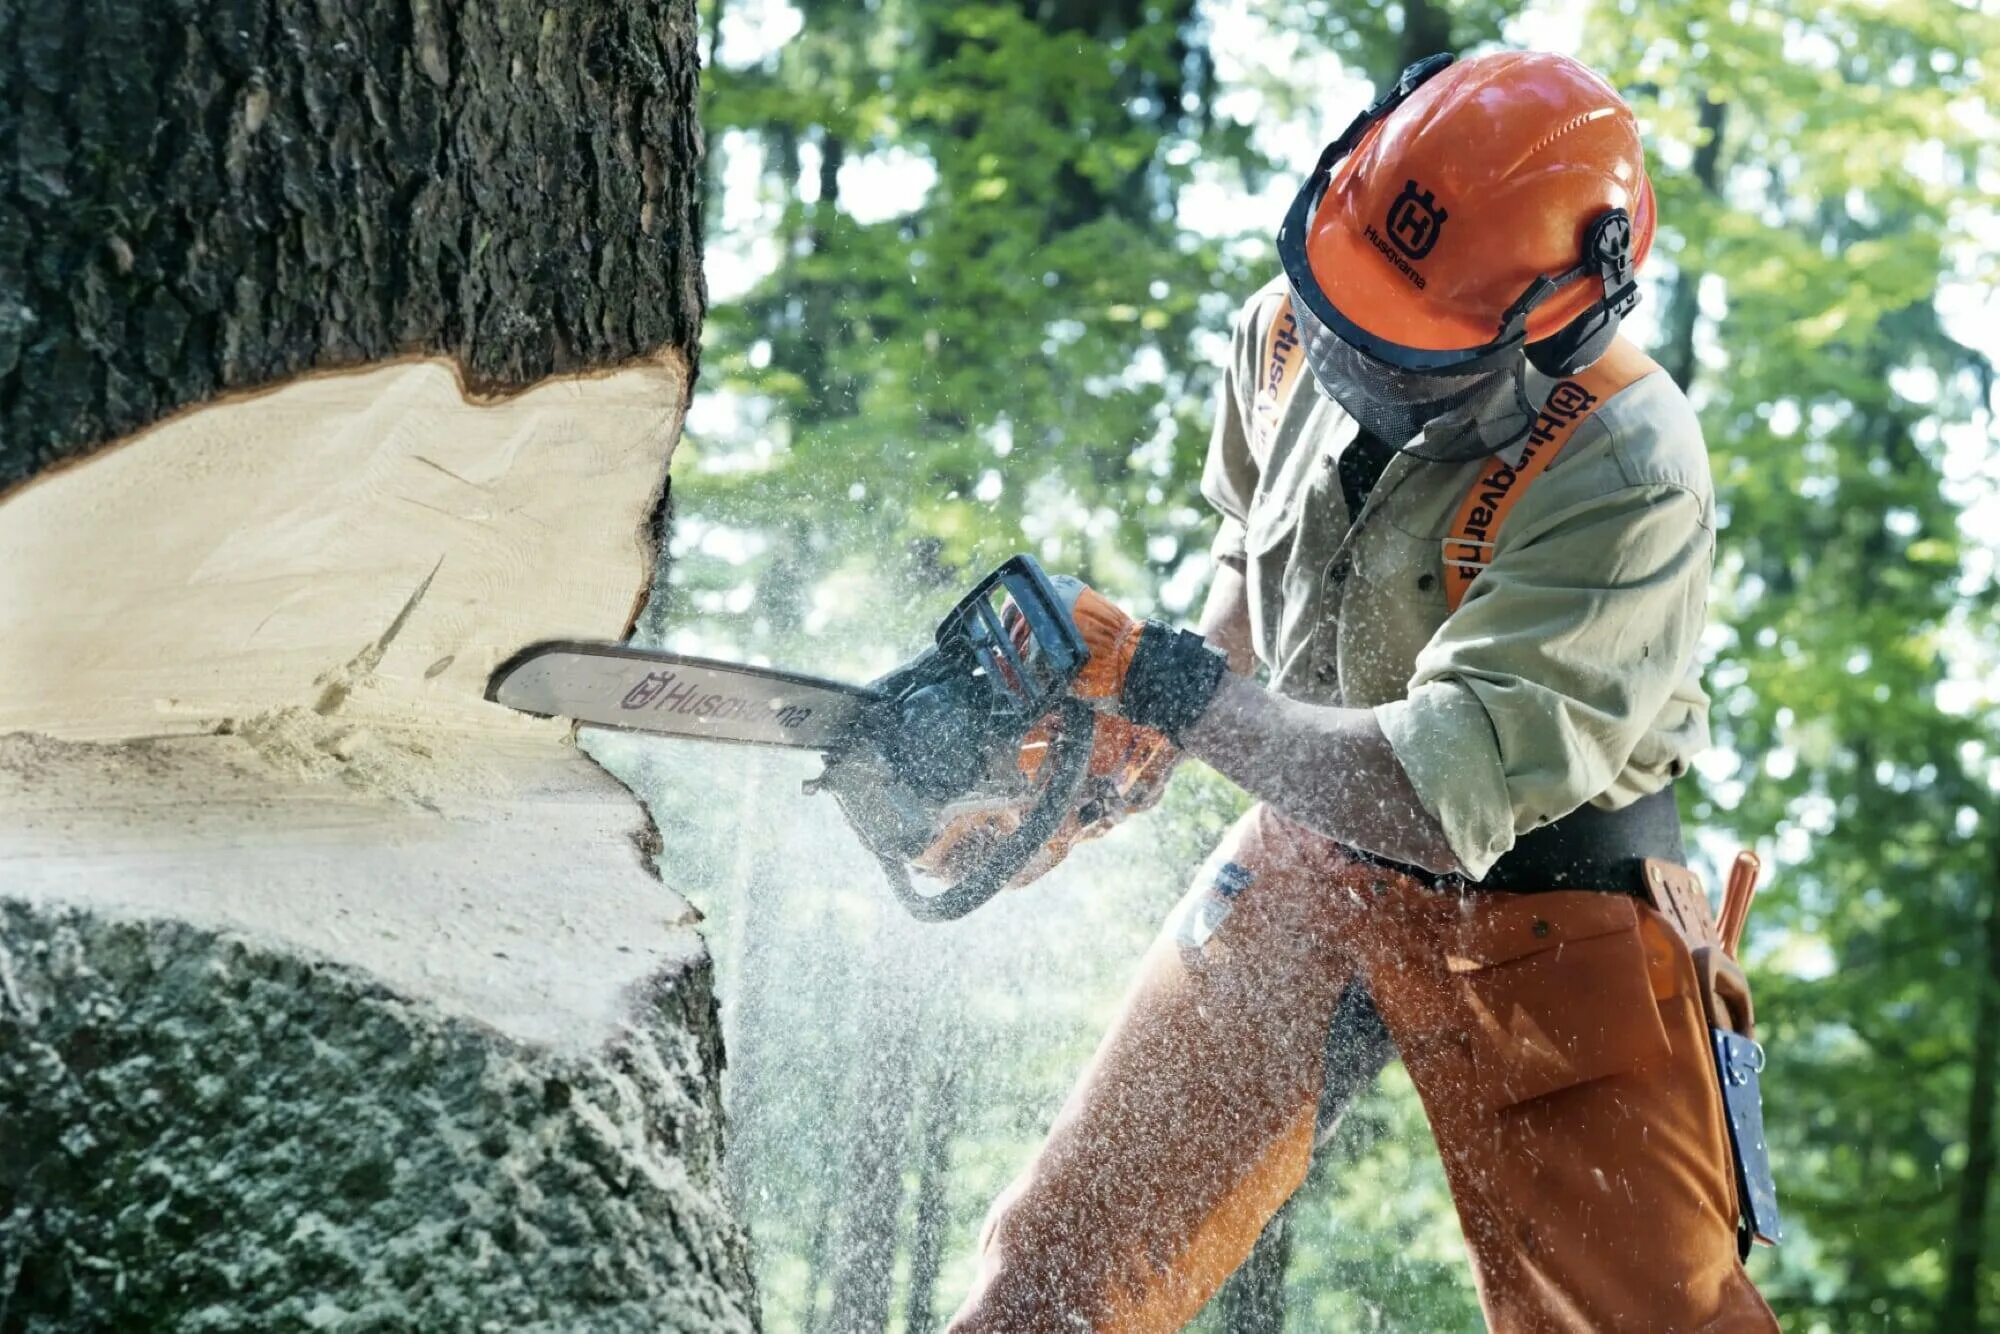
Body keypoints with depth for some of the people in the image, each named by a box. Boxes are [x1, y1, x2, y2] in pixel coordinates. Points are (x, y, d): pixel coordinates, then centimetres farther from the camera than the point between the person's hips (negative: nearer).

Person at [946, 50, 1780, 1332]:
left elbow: (1447, 794, -34)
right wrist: (1146, 714, 1)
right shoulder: (1289, 328, -8)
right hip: (1313, 848, 6)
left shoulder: (1625, 482, -29)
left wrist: (1173, 685, -31)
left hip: (1537, 906, -5)